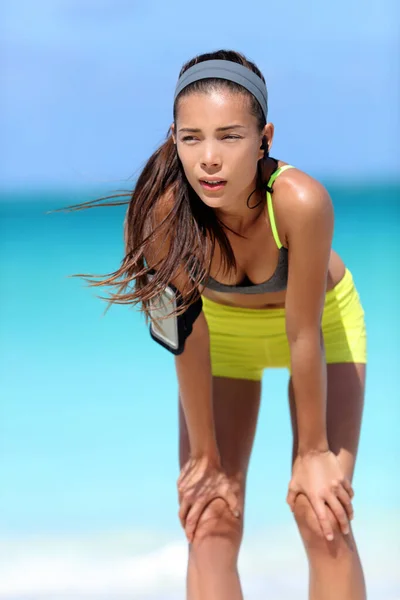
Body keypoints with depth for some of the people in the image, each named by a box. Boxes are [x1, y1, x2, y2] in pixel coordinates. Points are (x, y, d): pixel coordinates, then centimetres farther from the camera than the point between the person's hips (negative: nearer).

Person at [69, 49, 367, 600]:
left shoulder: (301, 201, -39)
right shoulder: (165, 208, -34)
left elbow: (304, 333, -29)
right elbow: (189, 333, -24)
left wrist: (312, 454, -19)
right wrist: (205, 457, -15)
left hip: (323, 316, -2)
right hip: (223, 326, 2)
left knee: (323, 518, -11)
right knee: (211, 525, -6)